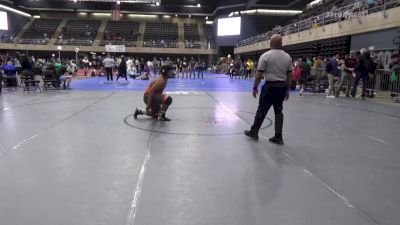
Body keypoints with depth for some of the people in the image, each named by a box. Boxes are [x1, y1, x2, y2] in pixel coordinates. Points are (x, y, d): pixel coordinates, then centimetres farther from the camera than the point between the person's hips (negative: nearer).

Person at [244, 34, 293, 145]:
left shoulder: (265, 56, -8)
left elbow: (259, 74, -9)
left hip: (270, 86, -4)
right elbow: (289, 75, 7)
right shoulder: (287, 57, 6)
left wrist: (255, 87, -1)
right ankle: (278, 137, 12)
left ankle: (254, 132, 18)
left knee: (262, 110, 5)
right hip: (282, 87, 5)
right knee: (278, 111, 10)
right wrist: (287, 90, 14)